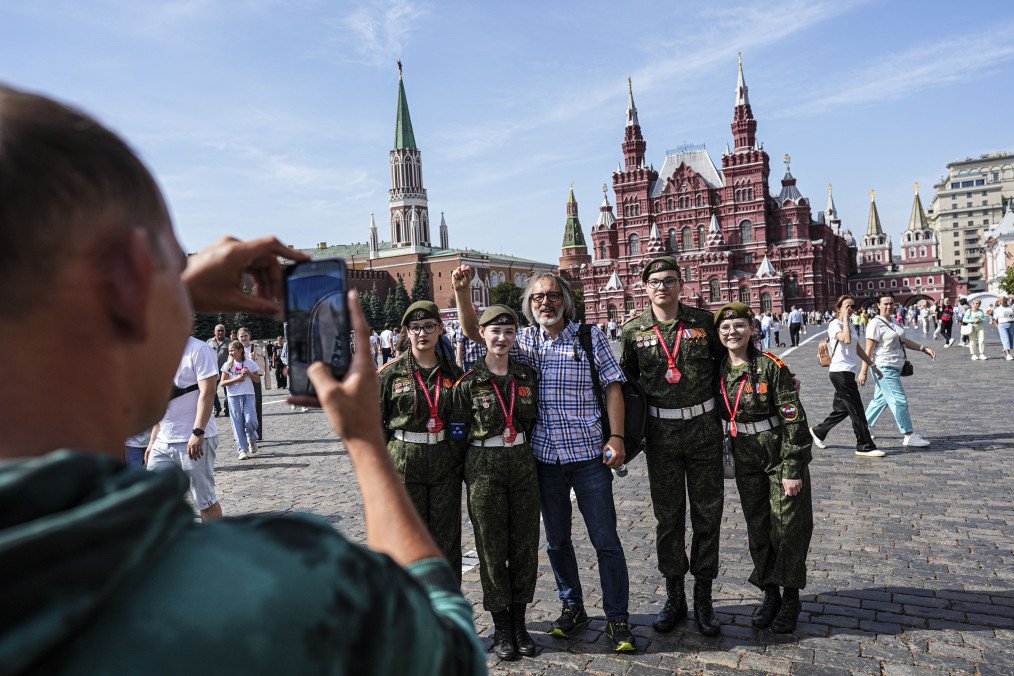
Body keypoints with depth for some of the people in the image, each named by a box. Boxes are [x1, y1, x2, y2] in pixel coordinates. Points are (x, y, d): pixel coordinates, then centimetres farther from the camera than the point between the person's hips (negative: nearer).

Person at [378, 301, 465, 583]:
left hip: (446, 462, 2)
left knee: (447, 536, 8)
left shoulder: (452, 372, 5)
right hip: (404, 464, -2)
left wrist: (461, 459, 5)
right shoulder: (391, 373, -2)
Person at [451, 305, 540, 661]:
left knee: (525, 545, 7)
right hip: (484, 467, -3)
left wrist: (526, 455, 10)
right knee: (492, 547, 5)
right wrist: (468, 473, -3)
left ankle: (519, 621, 23)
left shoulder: (527, 375, 5)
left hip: (523, 464, 3)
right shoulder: (468, 382, -4)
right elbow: (458, 432, 0)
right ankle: (501, 626, 19)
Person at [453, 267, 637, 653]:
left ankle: (618, 619, 14)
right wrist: (462, 291, -13)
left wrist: (616, 437, -10)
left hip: (589, 454, -3)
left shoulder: (590, 338, -1)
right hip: (545, 456, 3)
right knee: (556, 539, 15)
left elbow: (612, 387, -2)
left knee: (605, 540, 1)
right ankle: (572, 607, 33)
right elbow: (474, 331, 2)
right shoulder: (524, 341, 6)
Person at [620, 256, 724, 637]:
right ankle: (674, 597, 23)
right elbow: (627, 380, 9)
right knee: (667, 516, 9)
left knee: (707, 514, 6)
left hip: (703, 427, 0)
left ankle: (703, 598, 20)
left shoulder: (703, 321, -1)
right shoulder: (634, 331, 1)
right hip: (661, 432, 0)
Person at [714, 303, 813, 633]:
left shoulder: (772, 366, -15)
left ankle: (791, 597, 19)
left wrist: (793, 470, -17)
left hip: (781, 454, -4)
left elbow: (793, 419, -15)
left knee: (787, 526, 2)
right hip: (746, 458, 5)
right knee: (758, 527, 12)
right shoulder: (718, 371, 0)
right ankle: (769, 593, 27)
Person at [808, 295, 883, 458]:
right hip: (840, 371, -9)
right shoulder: (834, 325, -11)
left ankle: (818, 431, 28)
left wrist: (873, 365, 23)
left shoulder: (852, 325, 16)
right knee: (856, 409, -5)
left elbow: (858, 348, 23)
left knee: (842, 408, 14)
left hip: (848, 372, 9)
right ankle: (865, 446, 2)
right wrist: (845, 319, -21)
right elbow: (846, 339, -30)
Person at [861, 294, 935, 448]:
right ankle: (909, 436, -4)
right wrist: (863, 372, -18)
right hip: (885, 368, -9)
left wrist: (924, 349, 11)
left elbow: (904, 341, 21)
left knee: (880, 399, 15)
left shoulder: (893, 321, 13)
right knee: (899, 401, -8)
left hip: (895, 368, 9)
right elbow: (868, 349, -16)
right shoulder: (876, 324, -14)